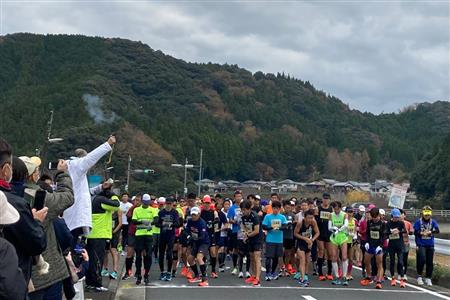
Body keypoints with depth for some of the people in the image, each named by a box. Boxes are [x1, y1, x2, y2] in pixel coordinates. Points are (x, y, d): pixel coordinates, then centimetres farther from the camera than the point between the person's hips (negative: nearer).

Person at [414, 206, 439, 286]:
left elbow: (437, 230, -9)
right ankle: (419, 276, 6)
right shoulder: (418, 222, -1)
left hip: (430, 245, 3)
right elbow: (415, 232, -4)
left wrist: (430, 232, -26)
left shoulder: (433, 221, 4)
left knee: (429, 262, 6)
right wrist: (422, 233, -20)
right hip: (421, 245, -3)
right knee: (421, 260, -13)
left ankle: (428, 279, 20)